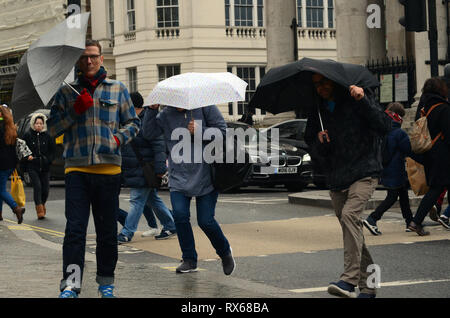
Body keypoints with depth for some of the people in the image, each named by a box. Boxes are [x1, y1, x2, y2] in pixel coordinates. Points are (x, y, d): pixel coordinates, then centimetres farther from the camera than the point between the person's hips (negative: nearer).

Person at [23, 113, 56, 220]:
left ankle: (42, 205, 31)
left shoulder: (47, 136, 4)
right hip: (32, 167, -2)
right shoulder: (28, 135, 1)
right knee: (37, 186, -15)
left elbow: (53, 150, 12)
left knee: (45, 189, 2)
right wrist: (27, 156, -9)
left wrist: (49, 159, -2)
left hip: (45, 167, 2)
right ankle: (40, 211, -13)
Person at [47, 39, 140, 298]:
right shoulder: (66, 92, 12)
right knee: (75, 228, -10)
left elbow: (133, 123, 15)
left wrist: (119, 138, -4)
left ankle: (106, 282, 20)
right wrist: (75, 110, -6)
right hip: (77, 169, 0)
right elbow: (53, 128, 8)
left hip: (109, 168, 1)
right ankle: (71, 284, -12)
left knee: (107, 230, 7)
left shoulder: (118, 90, 11)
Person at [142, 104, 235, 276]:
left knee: (206, 221, -3)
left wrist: (200, 131, -18)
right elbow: (148, 133, 0)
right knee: (180, 215, -11)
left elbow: (222, 130, -4)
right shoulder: (166, 114, 5)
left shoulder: (204, 107, -3)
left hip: (205, 177, -3)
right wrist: (151, 110, -12)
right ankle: (189, 260, 6)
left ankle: (225, 252, 25)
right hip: (179, 178, 3)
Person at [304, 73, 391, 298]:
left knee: (349, 215, -27)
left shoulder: (354, 101, -4)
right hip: (337, 180, 6)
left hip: (364, 174, -6)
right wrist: (320, 142, -6)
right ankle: (367, 285, 19)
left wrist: (363, 100, -25)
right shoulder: (318, 112, 11)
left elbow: (384, 127, -14)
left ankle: (349, 280, -32)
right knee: (352, 231, 8)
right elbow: (313, 146, 17)